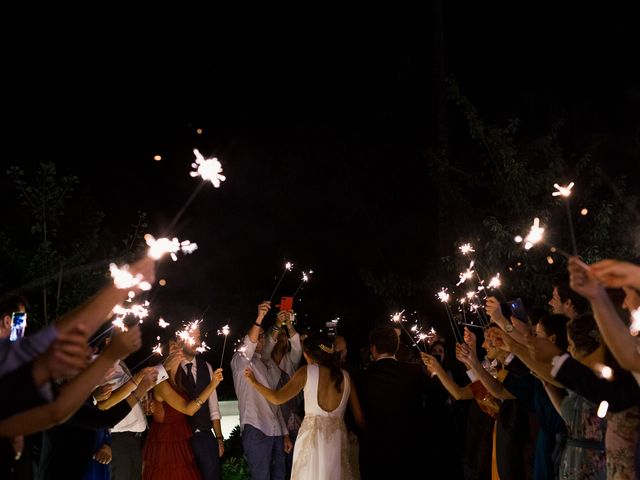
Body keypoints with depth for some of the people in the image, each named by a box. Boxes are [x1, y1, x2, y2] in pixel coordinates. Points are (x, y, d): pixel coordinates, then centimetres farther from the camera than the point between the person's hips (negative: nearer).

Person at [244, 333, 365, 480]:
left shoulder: (307, 371, -1)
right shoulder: (345, 376, 8)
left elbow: (277, 398, -6)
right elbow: (359, 416, 7)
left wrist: (253, 382, 7)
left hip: (311, 435, -3)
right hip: (338, 438, 3)